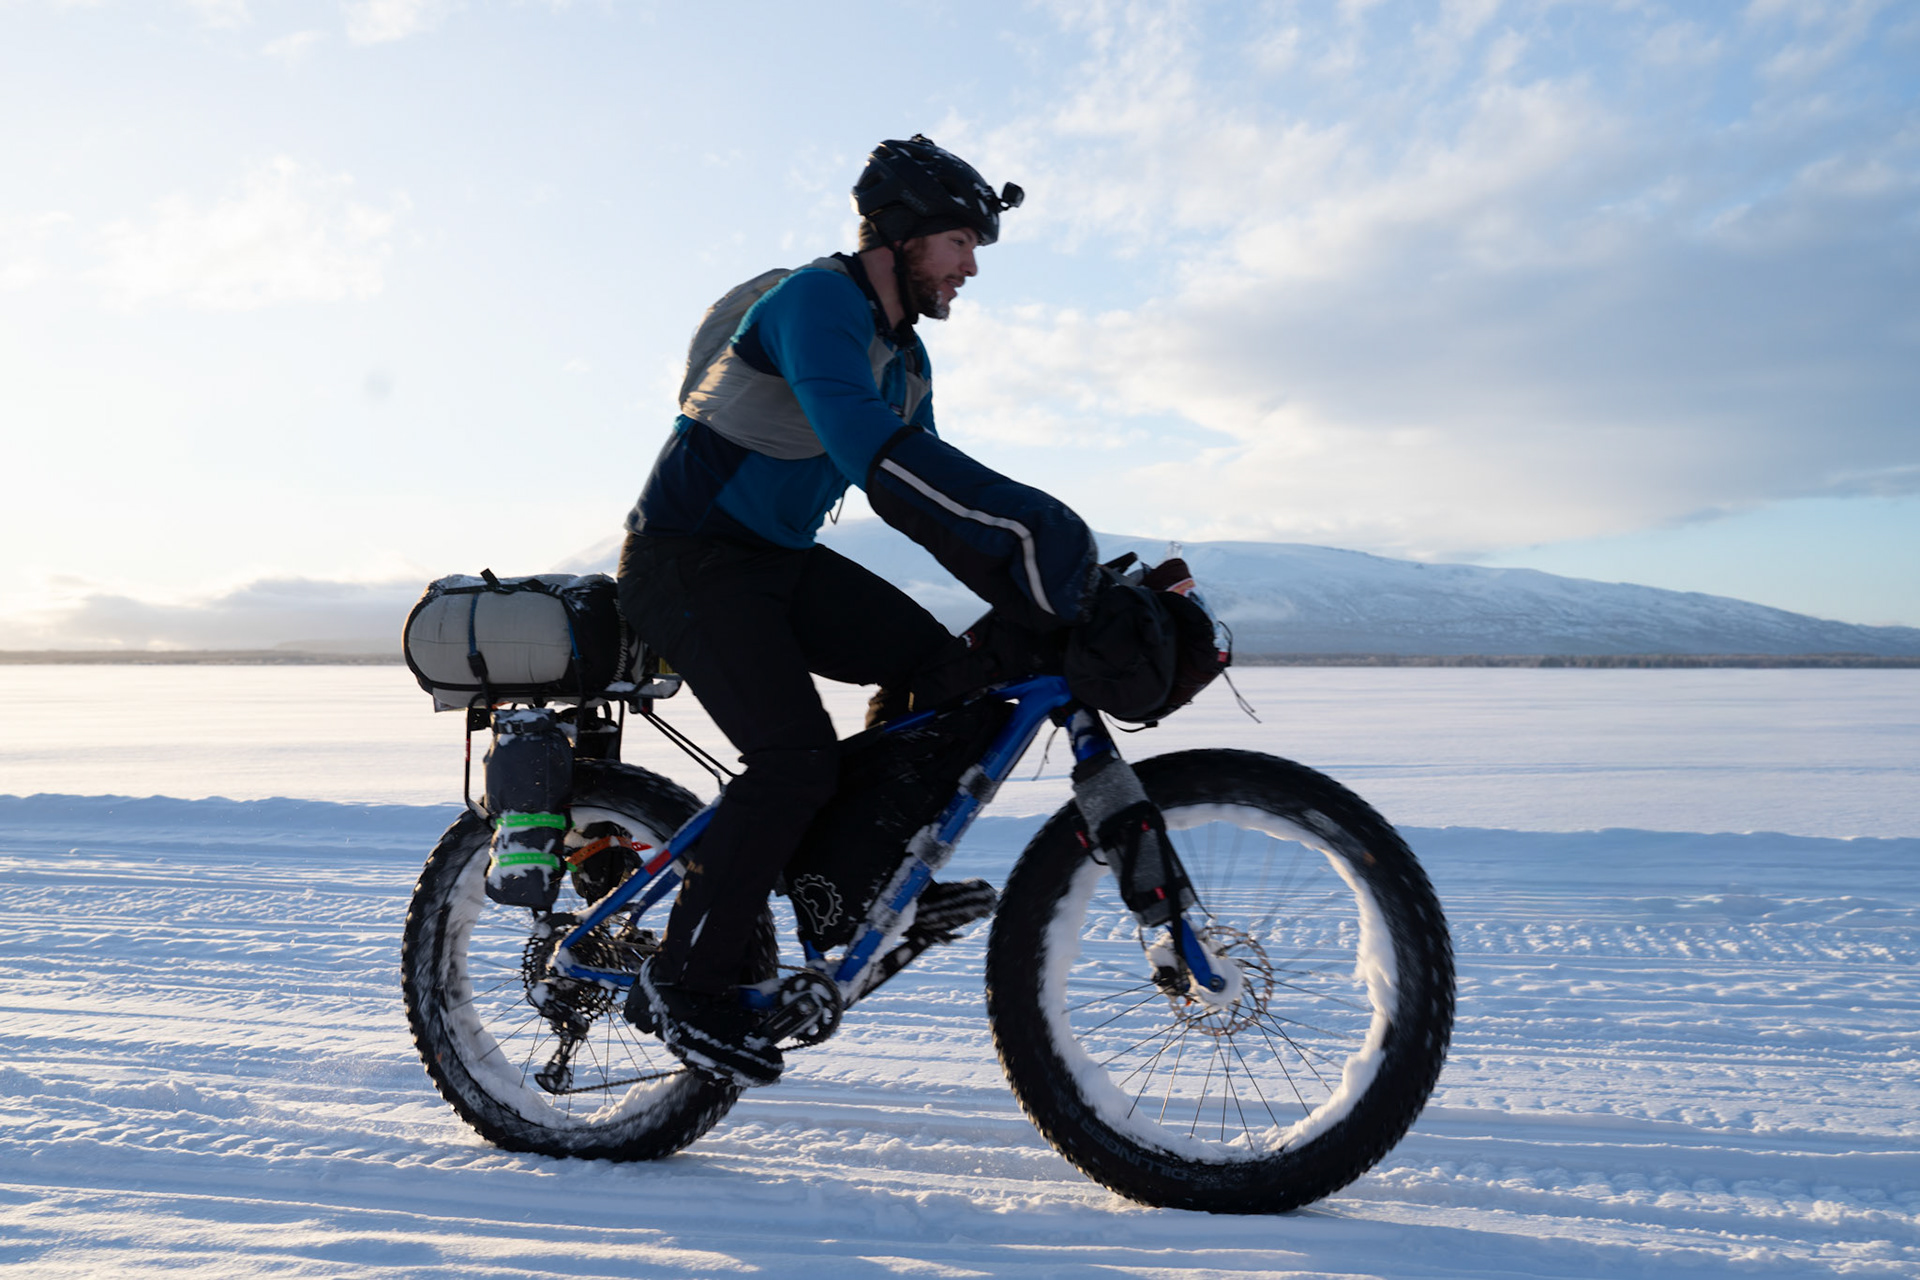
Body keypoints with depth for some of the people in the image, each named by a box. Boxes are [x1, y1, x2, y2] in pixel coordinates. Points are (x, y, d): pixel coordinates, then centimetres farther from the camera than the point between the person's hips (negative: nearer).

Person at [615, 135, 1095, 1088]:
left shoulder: (904, 353, 10)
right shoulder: (814, 300, -20)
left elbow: (925, 489, 11)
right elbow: (869, 449, -37)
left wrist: (1022, 585, -1)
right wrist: (1026, 525, -43)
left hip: (779, 557, 9)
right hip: (688, 557, -9)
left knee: (932, 665, -3)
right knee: (796, 758, -22)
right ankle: (685, 982, -7)